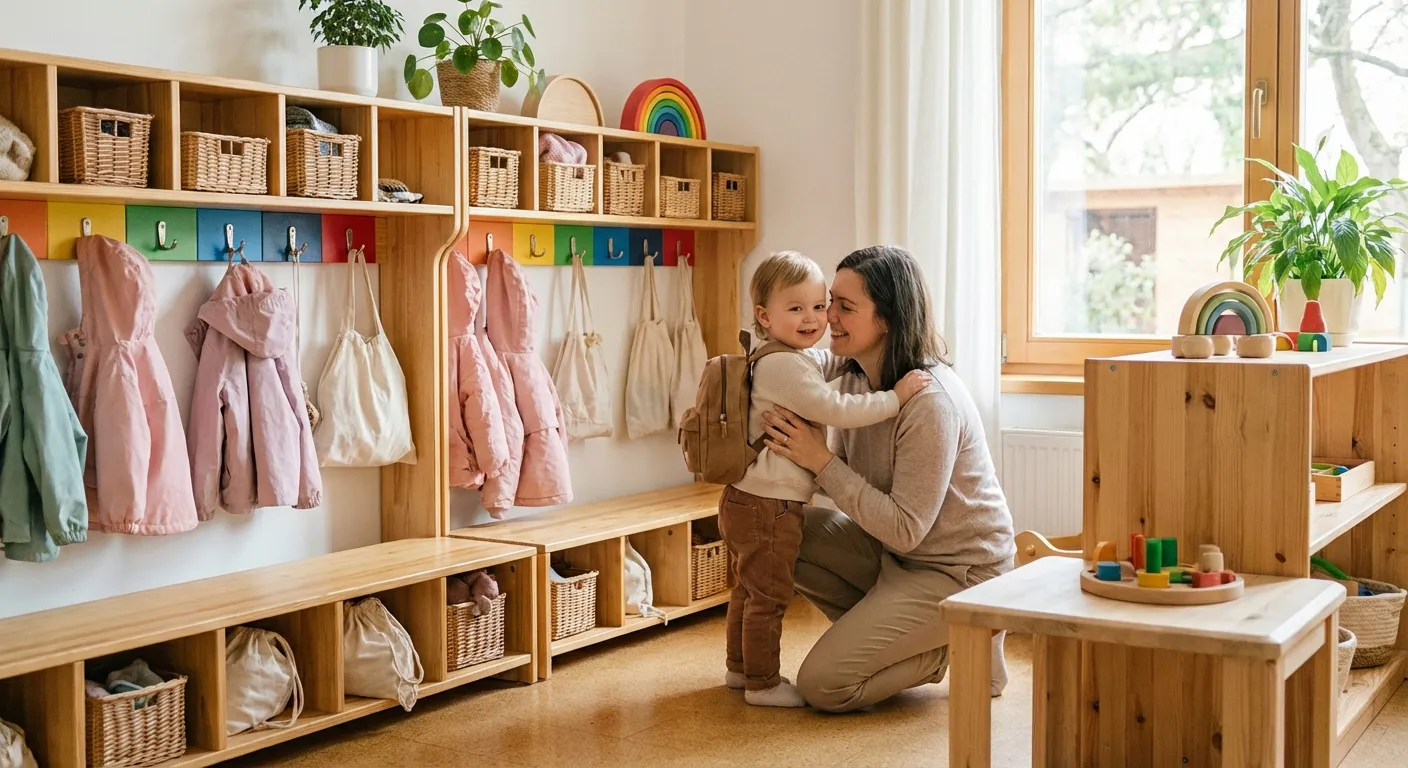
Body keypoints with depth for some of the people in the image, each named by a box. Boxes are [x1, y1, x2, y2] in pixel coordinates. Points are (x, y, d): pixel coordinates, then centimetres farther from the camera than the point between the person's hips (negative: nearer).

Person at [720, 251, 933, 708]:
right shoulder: (784, 365, -21)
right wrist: (895, 397, -22)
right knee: (769, 595, -1)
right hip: (768, 504, -11)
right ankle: (763, 683, 8)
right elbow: (836, 410, -26)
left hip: (748, 500, 11)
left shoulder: (778, 361, 14)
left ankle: (740, 668, 35)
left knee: (749, 589, 22)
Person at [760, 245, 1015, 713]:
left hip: (958, 570, -8)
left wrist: (820, 460, -27)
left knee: (821, 684, -15)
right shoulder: (855, 371, -4)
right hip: (896, 550, 9)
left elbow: (905, 529, -27)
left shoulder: (930, 401, -28)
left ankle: (954, 647, 5)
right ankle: (879, 629, 8)